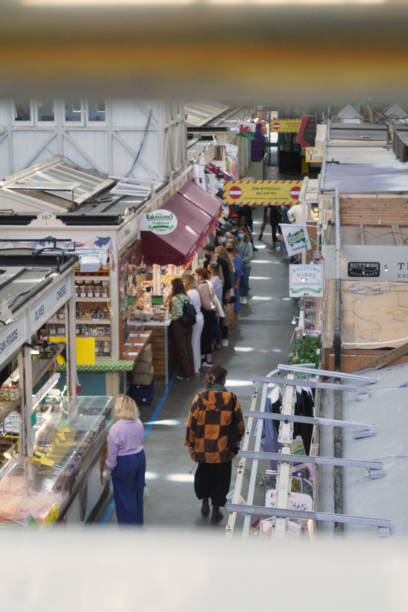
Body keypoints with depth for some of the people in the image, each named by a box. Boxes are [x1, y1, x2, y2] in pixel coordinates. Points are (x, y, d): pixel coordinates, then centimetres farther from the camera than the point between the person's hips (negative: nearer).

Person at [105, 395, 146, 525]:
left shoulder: (116, 429, -25)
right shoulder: (138, 423, -6)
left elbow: (112, 452, -17)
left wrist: (110, 467, -2)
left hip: (124, 462, -7)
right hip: (140, 458, 7)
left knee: (125, 496, 10)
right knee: (138, 491, 21)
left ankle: (129, 525, 20)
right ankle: (138, 521, 36)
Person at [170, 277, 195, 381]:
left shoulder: (175, 299, -18)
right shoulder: (186, 297, 3)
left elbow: (179, 313, -24)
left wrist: (173, 318, -5)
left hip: (179, 325, -7)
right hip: (188, 325, 7)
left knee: (181, 350, 4)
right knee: (188, 347, 16)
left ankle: (185, 374, 11)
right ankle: (190, 371, 25)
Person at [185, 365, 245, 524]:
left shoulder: (200, 398, -11)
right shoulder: (231, 399, -10)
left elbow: (191, 423, -6)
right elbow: (239, 423, 0)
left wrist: (190, 444, 5)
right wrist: (236, 439, 17)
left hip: (203, 449, 1)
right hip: (223, 449, -1)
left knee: (203, 474, 24)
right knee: (220, 478, 12)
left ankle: (205, 502, 31)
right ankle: (216, 511, 16)